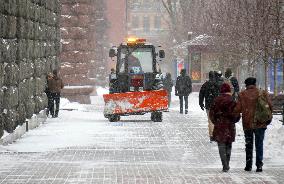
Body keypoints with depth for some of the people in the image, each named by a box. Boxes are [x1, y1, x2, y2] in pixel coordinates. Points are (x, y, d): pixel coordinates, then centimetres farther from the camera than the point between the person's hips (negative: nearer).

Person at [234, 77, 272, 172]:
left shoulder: (242, 95, -3)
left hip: (247, 124, 0)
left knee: (248, 145, 14)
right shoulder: (262, 93, -2)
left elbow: (238, 109, -7)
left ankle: (248, 165, 14)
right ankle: (259, 165, -1)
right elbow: (269, 106, -7)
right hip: (260, 123, 0)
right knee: (259, 145, 7)